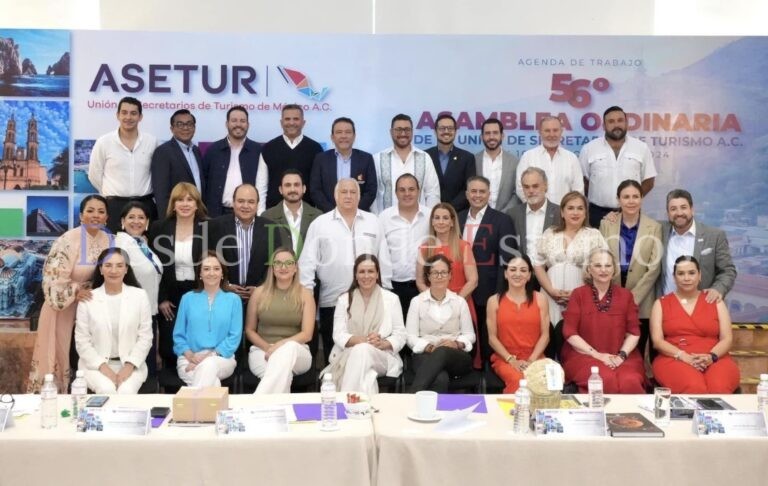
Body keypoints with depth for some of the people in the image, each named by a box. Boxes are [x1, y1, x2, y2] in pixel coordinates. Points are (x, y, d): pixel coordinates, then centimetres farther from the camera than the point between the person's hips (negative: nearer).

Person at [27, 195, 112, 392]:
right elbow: (52, 276, -20)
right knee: (61, 354, 3)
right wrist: (75, 292, -27)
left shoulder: (108, 240, 0)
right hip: (65, 306, -5)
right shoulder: (68, 240, -18)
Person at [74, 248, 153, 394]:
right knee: (107, 391, -29)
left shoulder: (140, 296, 2)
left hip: (131, 364, 0)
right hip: (96, 364, 0)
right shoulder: (88, 299, 1)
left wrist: (129, 366, -11)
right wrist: (103, 366, -12)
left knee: (126, 392, -28)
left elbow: (145, 337, 1)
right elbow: (82, 341, 1)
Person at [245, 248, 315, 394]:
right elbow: (249, 330, 10)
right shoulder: (259, 292, 6)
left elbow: (307, 334, -3)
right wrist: (267, 347, -9)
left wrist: (280, 345, -19)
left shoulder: (305, 294, 4)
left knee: (290, 347, -39)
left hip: (296, 352, 1)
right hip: (261, 350, -1)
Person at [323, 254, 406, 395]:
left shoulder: (391, 299, 9)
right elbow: (338, 335, 1)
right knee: (360, 349, -36)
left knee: (362, 350, -35)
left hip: (382, 357, 0)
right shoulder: (344, 299, 11)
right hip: (347, 356, 0)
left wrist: (382, 343, -17)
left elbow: (400, 336, 5)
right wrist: (361, 340, -19)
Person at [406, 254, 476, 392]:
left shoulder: (460, 301, 12)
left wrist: (457, 344, -13)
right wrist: (429, 347, -17)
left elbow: (470, 335, 10)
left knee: (442, 352, -40)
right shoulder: (417, 301, 7)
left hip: (457, 358, 2)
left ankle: (412, 395, -47)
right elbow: (411, 337, 1)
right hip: (426, 355, -1)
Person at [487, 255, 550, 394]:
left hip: (535, 358, 1)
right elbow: (492, 337, 3)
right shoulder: (494, 301, 7)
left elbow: (545, 335, 5)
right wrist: (511, 359, -10)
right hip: (504, 358, -1)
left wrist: (531, 360, -9)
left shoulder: (540, 299, 10)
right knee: (518, 381, -33)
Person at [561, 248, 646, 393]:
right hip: (585, 355, -2)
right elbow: (570, 332, -3)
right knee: (605, 380, -33)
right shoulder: (578, 294, 2)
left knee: (630, 381, -30)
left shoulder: (625, 295, 10)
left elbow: (634, 332, 8)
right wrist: (597, 355, -11)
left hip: (620, 357, 2)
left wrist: (622, 355, -10)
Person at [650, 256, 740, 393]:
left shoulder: (715, 301, 16)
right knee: (694, 388, -35)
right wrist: (683, 356, -15)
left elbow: (727, 339, 8)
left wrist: (711, 356, -13)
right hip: (674, 360, -1)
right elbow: (657, 341, 2)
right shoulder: (661, 304, 12)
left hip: (714, 360, 1)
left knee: (720, 388, -34)